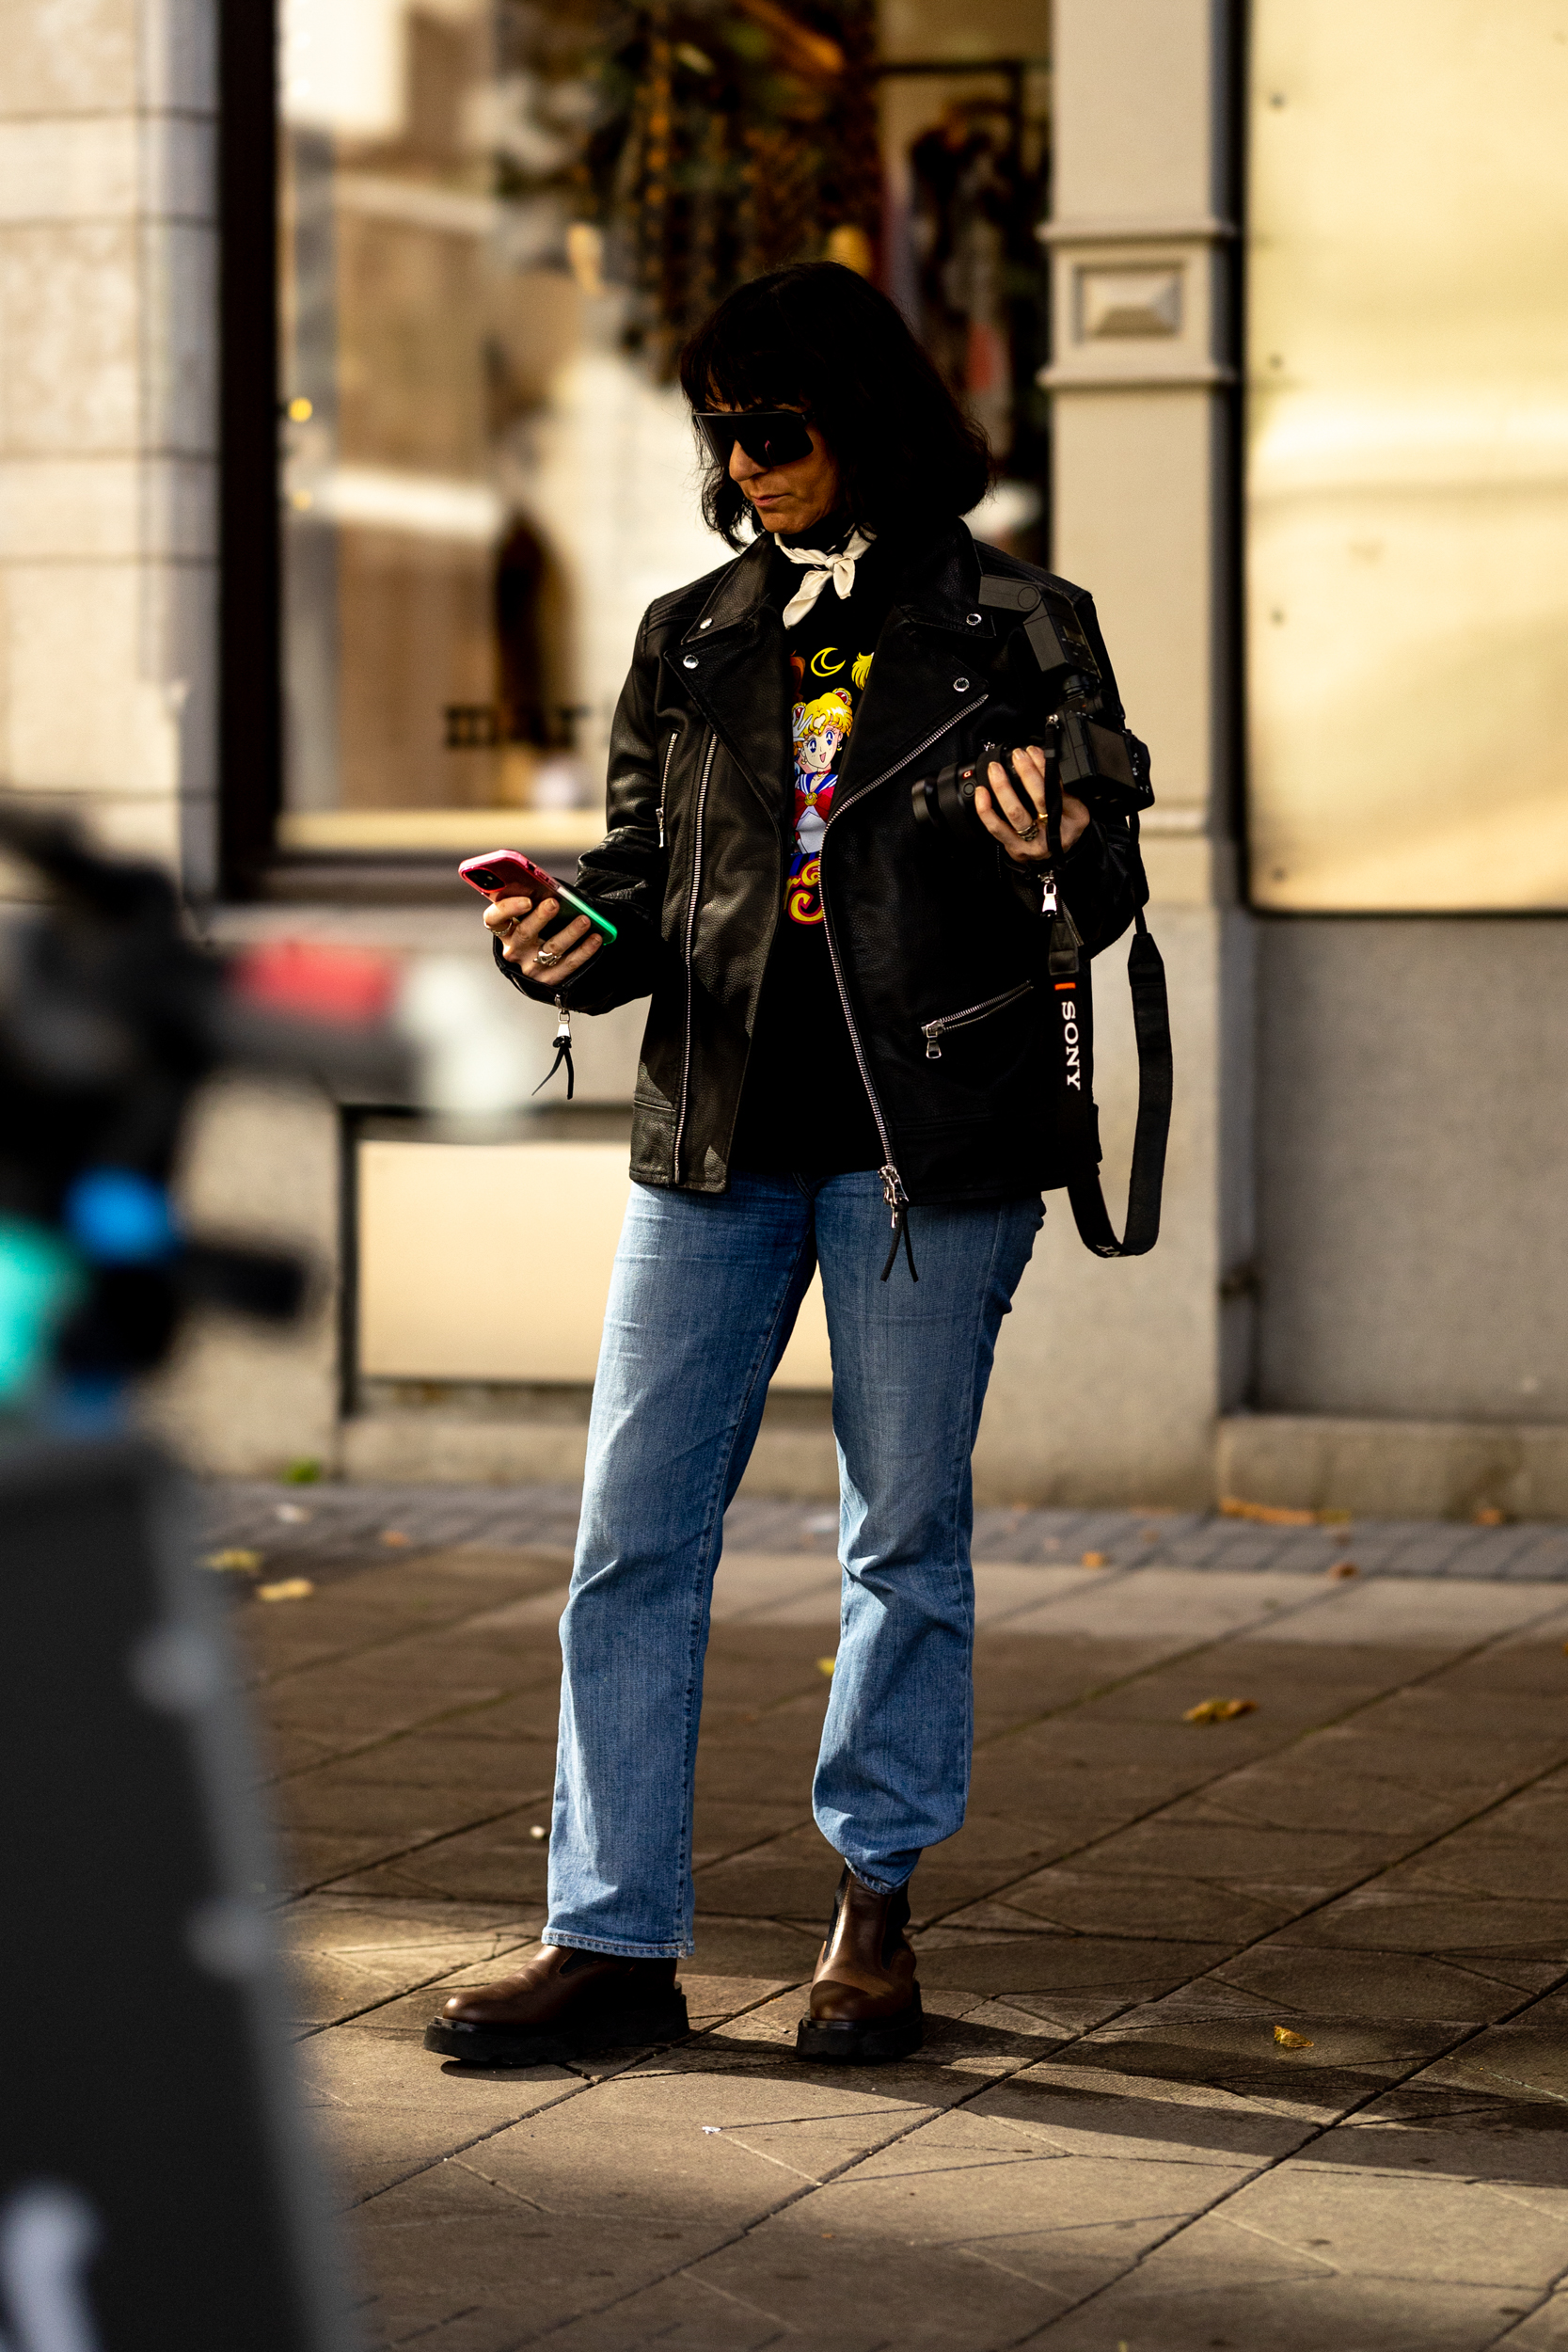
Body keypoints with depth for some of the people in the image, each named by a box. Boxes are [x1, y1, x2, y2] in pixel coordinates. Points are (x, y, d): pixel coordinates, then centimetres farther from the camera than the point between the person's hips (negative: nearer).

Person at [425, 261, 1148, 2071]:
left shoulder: (1016, 629, 3)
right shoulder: (691, 643, 13)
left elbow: (1110, 902, 4)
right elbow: (645, 874, 15)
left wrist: (1053, 856, -18)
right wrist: (573, 945, -7)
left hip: (932, 1137, -3)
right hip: (715, 1131, 3)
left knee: (905, 1533, 5)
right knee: (634, 1537, -1)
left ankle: (873, 1905, 21)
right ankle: (613, 1938, 5)